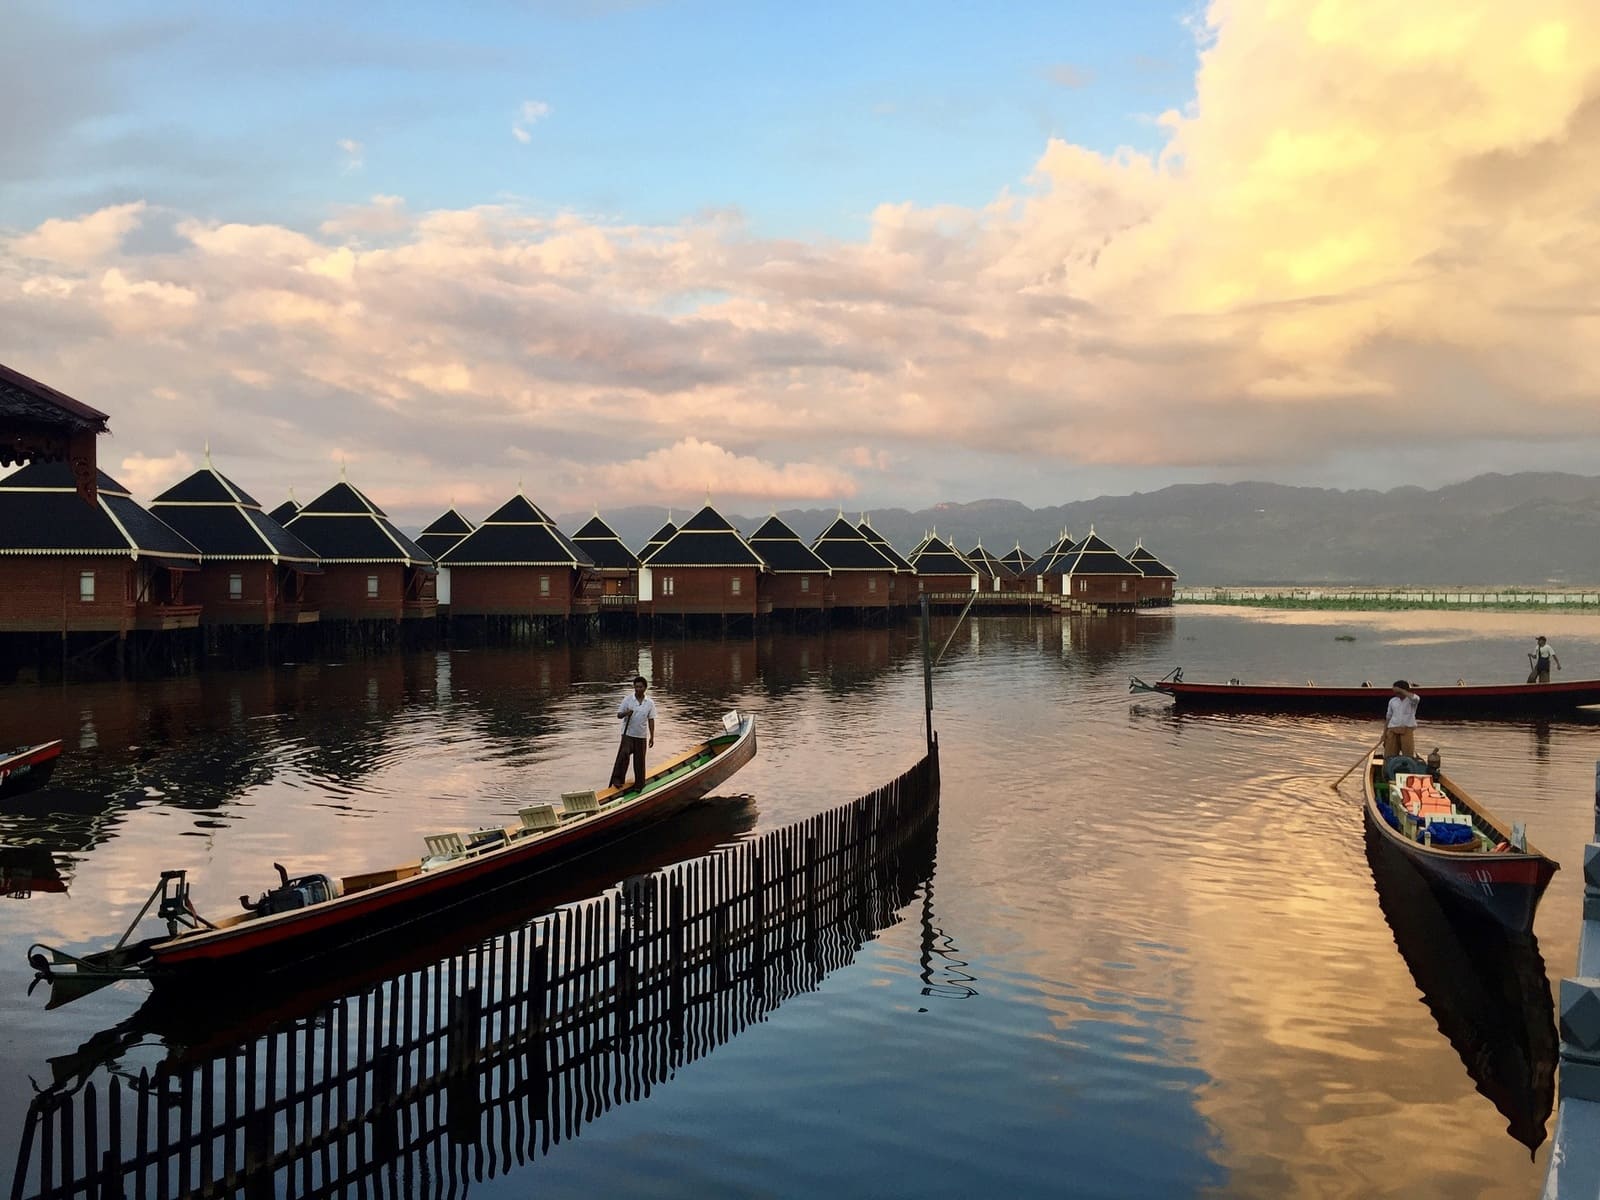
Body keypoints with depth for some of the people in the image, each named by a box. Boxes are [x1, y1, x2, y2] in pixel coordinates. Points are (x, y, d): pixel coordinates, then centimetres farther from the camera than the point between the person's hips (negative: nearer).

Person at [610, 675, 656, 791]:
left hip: (641, 736, 2)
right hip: (628, 734, -2)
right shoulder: (627, 699, -2)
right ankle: (618, 779, -15)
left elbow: (651, 720, 5)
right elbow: (618, 715, -1)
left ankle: (639, 783, 20)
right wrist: (625, 713, -24)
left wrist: (652, 737, 2)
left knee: (639, 759, 8)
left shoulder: (650, 703, 3)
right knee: (624, 754, -22)